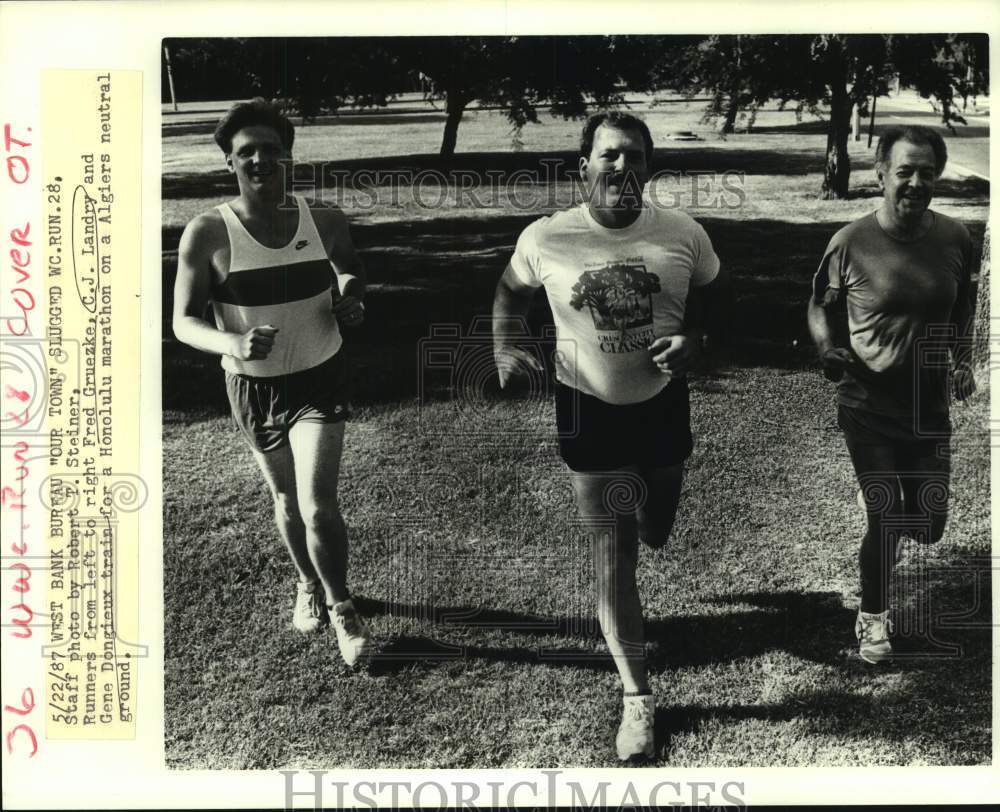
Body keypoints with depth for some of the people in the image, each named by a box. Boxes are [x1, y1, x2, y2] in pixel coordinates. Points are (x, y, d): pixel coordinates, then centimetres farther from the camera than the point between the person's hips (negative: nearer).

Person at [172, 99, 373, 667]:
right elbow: (184, 322, -13)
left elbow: (351, 269, 11)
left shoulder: (325, 222, -9)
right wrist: (230, 344, -34)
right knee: (286, 499, 19)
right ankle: (309, 587, 46)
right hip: (252, 386, 1)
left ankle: (341, 605, 15)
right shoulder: (207, 234, -16)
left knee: (319, 505, -12)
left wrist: (353, 298, -12)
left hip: (320, 379, 0)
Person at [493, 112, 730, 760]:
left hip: (663, 403, 2)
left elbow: (719, 297, 5)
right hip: (590, 411, -2)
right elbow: (511, 293, 6)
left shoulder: (683, 233, -12)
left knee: (655, 535, 22)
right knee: (612, 561, -1)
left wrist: (695, 340, -15)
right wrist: (506, 349, -11)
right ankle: (637, 697, 14)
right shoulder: (545, 239, -14)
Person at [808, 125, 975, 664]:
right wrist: (828, 350, -17)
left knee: (929, 527, 9)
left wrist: (962, 360, 2)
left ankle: (878, 497, 45)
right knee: (885, 519, -1)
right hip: (868, 406, -3)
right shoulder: (851, 243, -12)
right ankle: (872, 619, 23)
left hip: (930, 407, 4)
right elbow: (820, 307, 1)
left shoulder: (955, 240, -3)